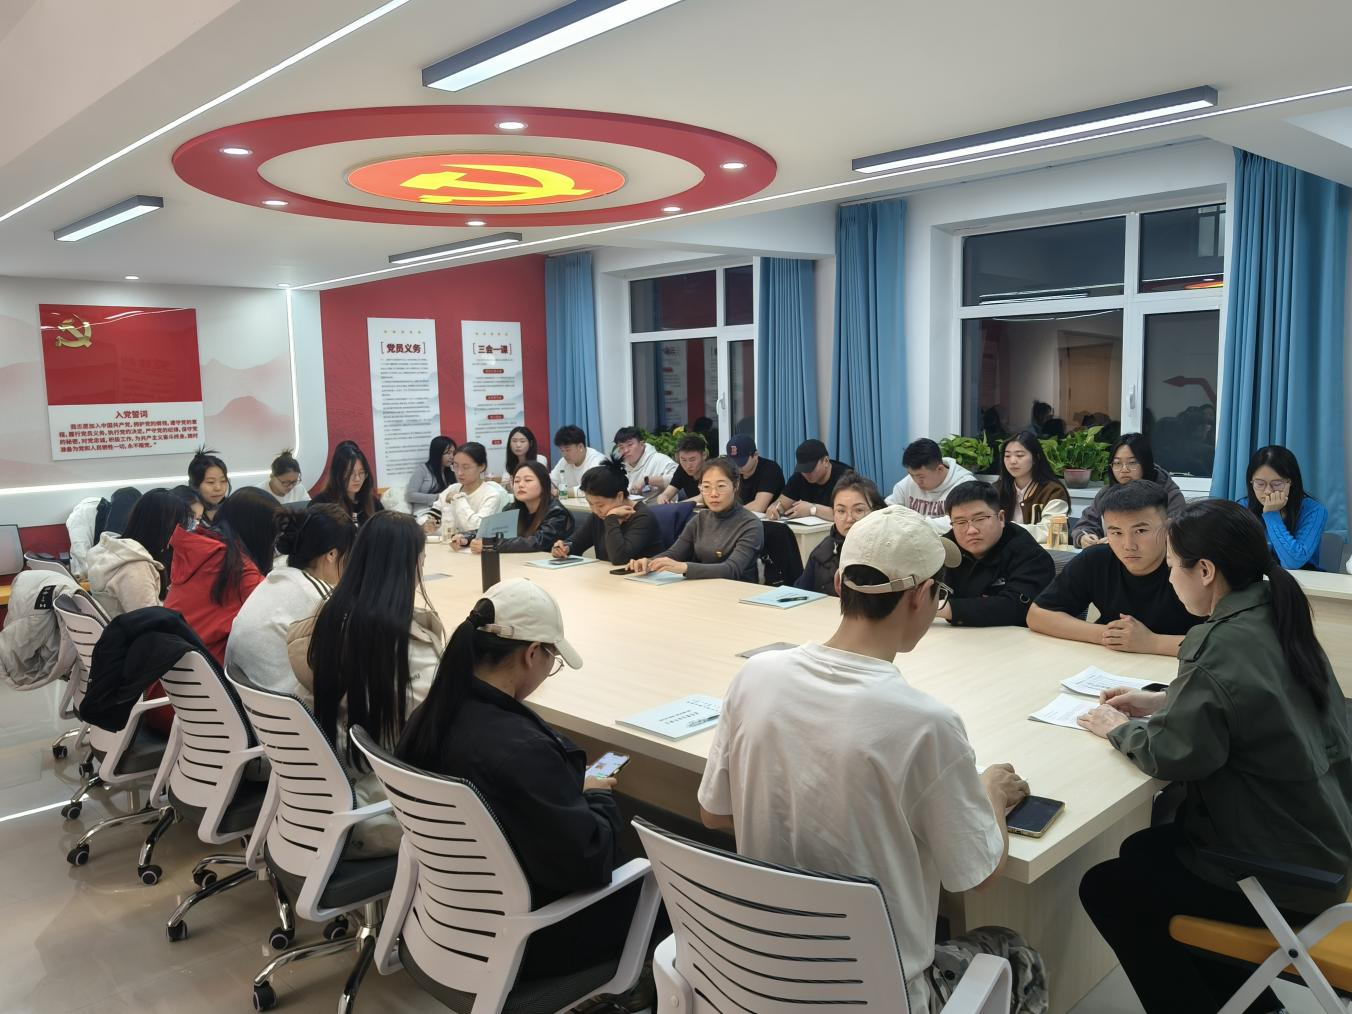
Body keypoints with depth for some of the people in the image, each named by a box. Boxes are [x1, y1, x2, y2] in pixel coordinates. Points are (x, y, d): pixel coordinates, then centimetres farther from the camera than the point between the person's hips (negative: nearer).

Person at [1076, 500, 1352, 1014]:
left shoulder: (1222, 644, -28)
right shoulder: (1277, 620, 0)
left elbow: (1172, 756, -24)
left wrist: (1119, 728, -5)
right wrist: (1161, 702, 9)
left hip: (1280, 875, -9)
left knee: (1103, 888, 5)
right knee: (1140, 850, 22)